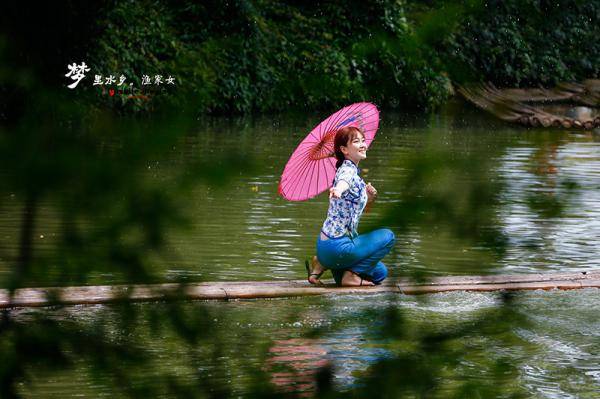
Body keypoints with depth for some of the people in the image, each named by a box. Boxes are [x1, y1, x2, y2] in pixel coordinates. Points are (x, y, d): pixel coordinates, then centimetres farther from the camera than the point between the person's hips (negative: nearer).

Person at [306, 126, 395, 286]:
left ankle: (324, 264, 12)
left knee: (380, 273, 21)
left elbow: (357, 209, 23)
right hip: (336, 247, -10)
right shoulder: (347, 170, -15)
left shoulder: (354, 170, 14)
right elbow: (344, 182, -41)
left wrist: (369, 199, 2)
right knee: (388, 236, -5)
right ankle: (350, 275, -2)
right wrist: (338, 190, -64)